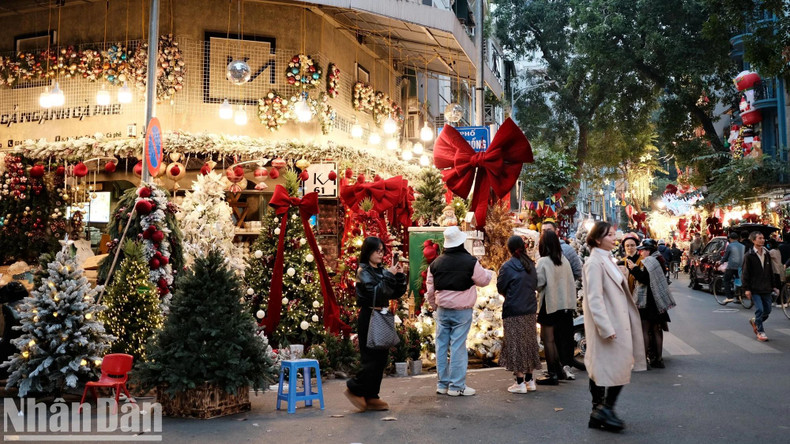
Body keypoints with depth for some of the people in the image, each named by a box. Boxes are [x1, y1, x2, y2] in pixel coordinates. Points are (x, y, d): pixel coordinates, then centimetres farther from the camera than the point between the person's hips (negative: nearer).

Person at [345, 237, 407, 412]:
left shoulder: (382, 271, 12)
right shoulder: (364, 271, -8)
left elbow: (397, 293, 12)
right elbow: (376, 293, -21)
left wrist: (400, 276, -1)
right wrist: (390, 276, -21)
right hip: (369, 318, -8)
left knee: (381, 359, 9)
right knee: (372, 359, -9)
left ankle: (371, 397, 17)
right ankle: (355, 389, 8)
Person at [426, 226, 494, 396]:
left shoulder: (435, 263, 4)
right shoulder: (470, 262, -10)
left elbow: (430, 289, 10)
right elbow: (483, 280, 4)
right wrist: (490, 272, 27)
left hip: (442, 310, 4)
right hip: (462, 311, -4)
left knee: (441, 345, 10)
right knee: (458, 347, 0)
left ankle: (442, 384, 18)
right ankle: (457, 386, 5)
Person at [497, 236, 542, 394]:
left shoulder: (507, 266, -12)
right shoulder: (530, 265, 5)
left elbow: (500, 288, -4)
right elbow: (535, 285, 13)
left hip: (514, 311, -6)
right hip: (530, 310, 6)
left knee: (516, 345, 1)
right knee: (529, 343, 14)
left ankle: (520, 382, 3)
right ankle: (529, 380, 20)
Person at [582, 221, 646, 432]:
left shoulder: (607, 260, 14)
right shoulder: (594, 263, -15)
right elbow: (594, 299, -20)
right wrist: (607, 328, -23)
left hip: (617, 321, 9)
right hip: (607, 324, -9)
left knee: (598, 368, 11)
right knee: (618, 368, -6)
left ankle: (598, 413, 18)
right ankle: (605, 409, 5)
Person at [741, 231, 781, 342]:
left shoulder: (767, 255, 11)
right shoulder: (749, 256, -6)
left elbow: (771, 272, 18)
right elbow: (746, 274, -7)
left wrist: (774, 286, 13)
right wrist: (746, 289, -12)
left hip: (766, 288, 6)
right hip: (755, 289, -6)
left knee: (767, 310, 7)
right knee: (760, 310, -9)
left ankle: (755, 321, 33)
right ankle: (760, 332, 3)